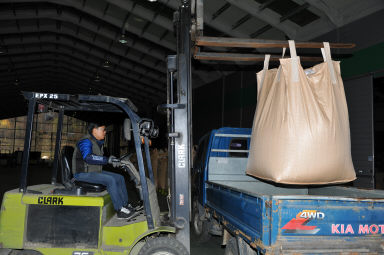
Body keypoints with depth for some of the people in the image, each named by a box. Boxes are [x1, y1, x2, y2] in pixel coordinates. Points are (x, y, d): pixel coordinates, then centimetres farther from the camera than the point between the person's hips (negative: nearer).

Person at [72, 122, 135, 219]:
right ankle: (120, 211, -22)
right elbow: (88, 157, -34)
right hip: (83, 174, -10)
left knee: (120, 178, 3)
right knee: (110, 180, -27)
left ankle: (125, 205, 5)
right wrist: (107, 160, -38)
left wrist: (111, 159, 4)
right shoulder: (86, 141, -17)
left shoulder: (98, 142, 13)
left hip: (95, 172, 10)